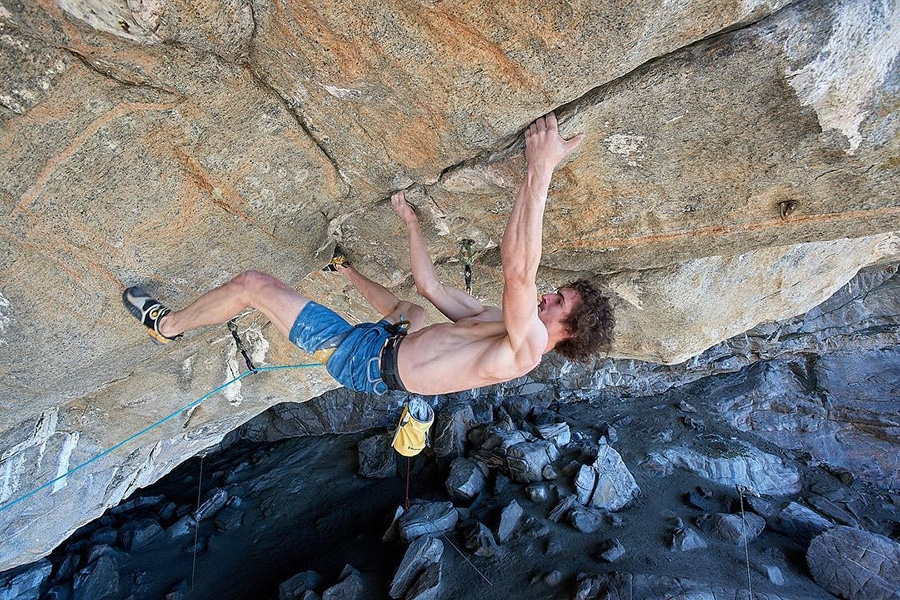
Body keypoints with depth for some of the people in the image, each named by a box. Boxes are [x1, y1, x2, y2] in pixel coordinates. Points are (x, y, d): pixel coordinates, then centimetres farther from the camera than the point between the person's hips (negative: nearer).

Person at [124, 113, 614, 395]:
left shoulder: (528, 345, -20)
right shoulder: (498, 324, 7)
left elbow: (517, 271, -41)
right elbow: (430, 286, 13)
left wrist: (540, 173, -39)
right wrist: (411, 223, 15)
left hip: (362, 359, -8)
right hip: (386, 347, 8)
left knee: (252, 283, -7)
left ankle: (167, 324, 21)